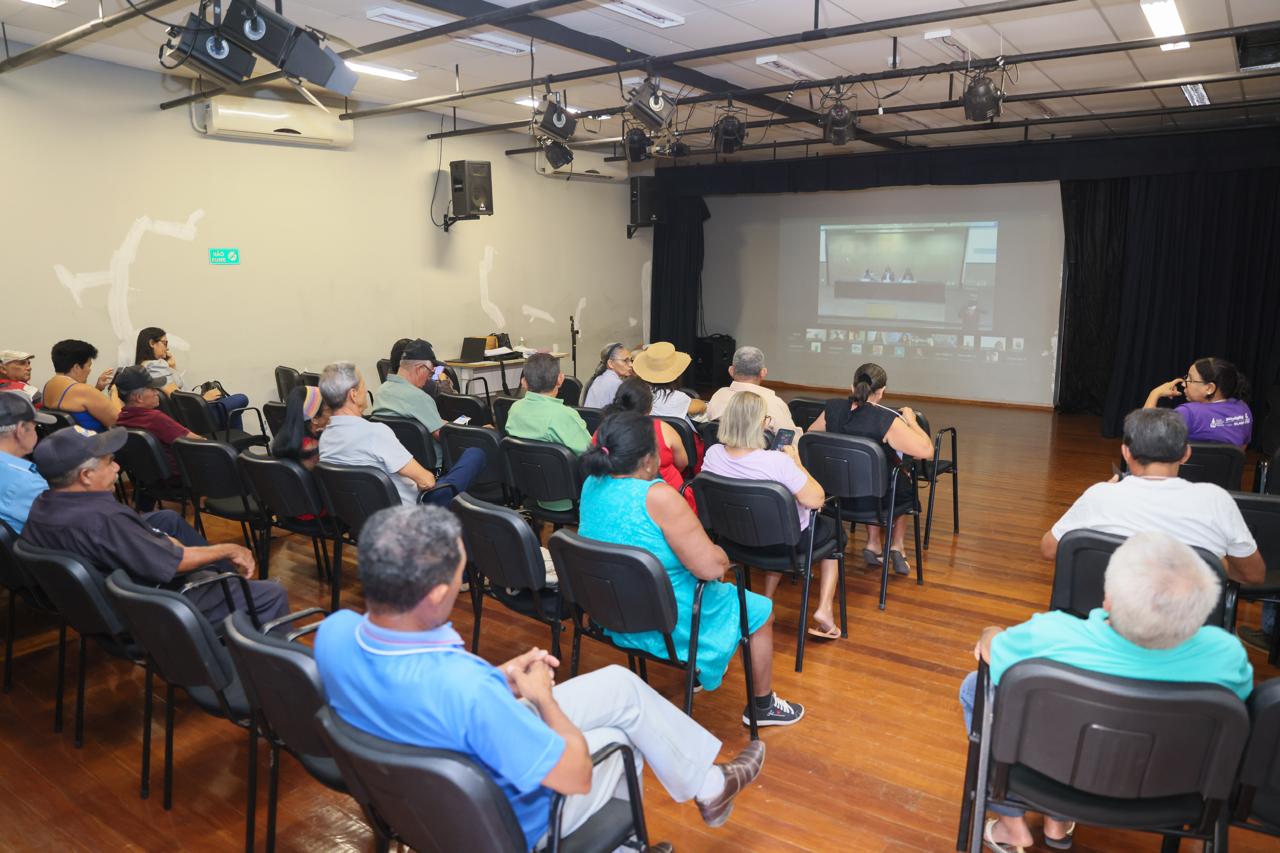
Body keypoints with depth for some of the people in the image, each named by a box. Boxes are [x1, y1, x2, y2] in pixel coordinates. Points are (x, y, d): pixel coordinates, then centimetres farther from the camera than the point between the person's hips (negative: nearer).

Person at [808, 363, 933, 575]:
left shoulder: (832, 408, -10)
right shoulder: (887, 420, -26)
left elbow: (810, 434, 9)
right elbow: (926, 450, -22)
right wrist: (911, 420, -7)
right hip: (874, 500, -4)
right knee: (906, 485, 30)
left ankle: (873, 544, 36)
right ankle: (897, 545, 38)